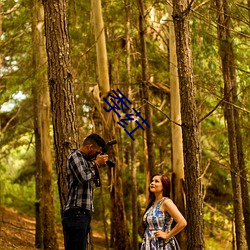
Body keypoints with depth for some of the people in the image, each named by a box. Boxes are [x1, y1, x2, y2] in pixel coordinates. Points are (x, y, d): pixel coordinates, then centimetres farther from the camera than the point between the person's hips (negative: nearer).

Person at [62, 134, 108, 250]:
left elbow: (90, 179, 27)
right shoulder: (75, 155, -6)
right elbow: (84, 177, -20)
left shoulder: (84, 159, 22)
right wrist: (96, 164, -4)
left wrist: (96, 166, 14)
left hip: (83, 214, 10)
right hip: (76, 213, -10)